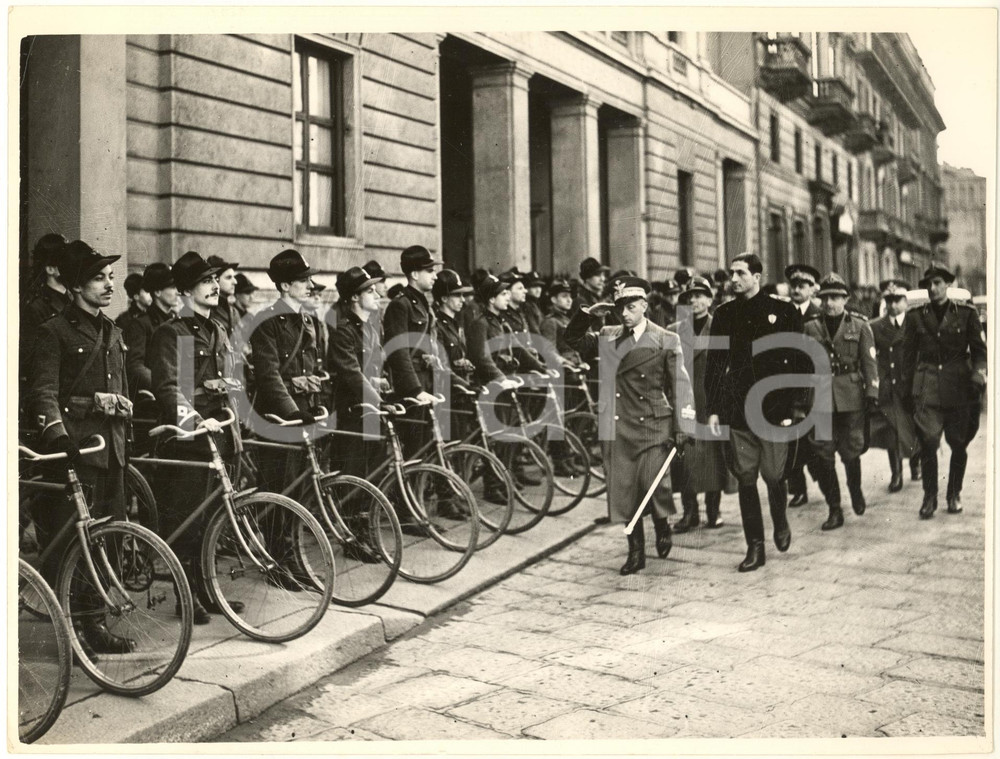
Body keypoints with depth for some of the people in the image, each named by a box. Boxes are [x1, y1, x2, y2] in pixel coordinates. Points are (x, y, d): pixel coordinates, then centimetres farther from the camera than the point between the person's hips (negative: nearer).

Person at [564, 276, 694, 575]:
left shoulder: (666, 340, 0)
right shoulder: (606, 336, 9)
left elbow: (680, 384, -2)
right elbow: (573, 339, 18)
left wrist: (681, 427, -8)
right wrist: (588, 315, 2)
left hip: (653, 426, -3)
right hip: (616, 427, 3)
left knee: (653, 484, -12)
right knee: (622, 490, 5)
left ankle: (662, 527, 21)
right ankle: (636, 552, 19)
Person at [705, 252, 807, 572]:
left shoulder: (784, 312, -1)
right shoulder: (724, 315, 8)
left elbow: (799, 362, -1)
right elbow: (714, 364, 9)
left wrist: (796, 407, -7)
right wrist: (713, 409, 3)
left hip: (774, 407, -3)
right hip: (737, 409, 3)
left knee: (773, 475, 0)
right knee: (745, 479, 3)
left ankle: (781, 523, 32)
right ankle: (755, 547, 13)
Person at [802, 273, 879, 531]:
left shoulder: (859, 326, 3)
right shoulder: (810, 328, 7)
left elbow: (869, 363, 1)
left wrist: (872, 395, -6)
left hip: (851, 397, -1)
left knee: (851, 451, 3)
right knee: (822, 454, -2)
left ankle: (855, 490, 35)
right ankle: (834, 510, 9)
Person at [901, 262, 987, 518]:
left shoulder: (967, 314, 5)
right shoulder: (915, 317, 7)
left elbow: (979, 349, 6)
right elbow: (908, 355, 9)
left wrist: (979, 371, -13)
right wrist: (907, 391, 7)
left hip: (959, 388, 0)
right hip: (927, 388, 0)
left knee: (958, 444, 6)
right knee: (928, 442, -11)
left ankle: (954, 494, 23)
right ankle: (929, 497, 2)